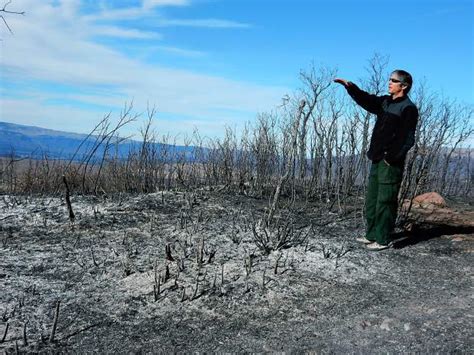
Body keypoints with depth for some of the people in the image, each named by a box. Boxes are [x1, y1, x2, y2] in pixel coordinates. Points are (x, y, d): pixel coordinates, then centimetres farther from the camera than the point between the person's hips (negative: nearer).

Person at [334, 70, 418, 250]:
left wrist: (391, 158, -18)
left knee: (385, 201, -3)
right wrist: (350, 86, -4)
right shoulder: (385, 102, 14)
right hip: (377, 160, 9)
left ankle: (382, 240, 7)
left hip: (391, 163, -9)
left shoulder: (408, 108, -10)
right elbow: (366, 99, 9)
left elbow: (407, 139, -16)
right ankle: (372, 235, 25)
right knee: (372, 199, 14)